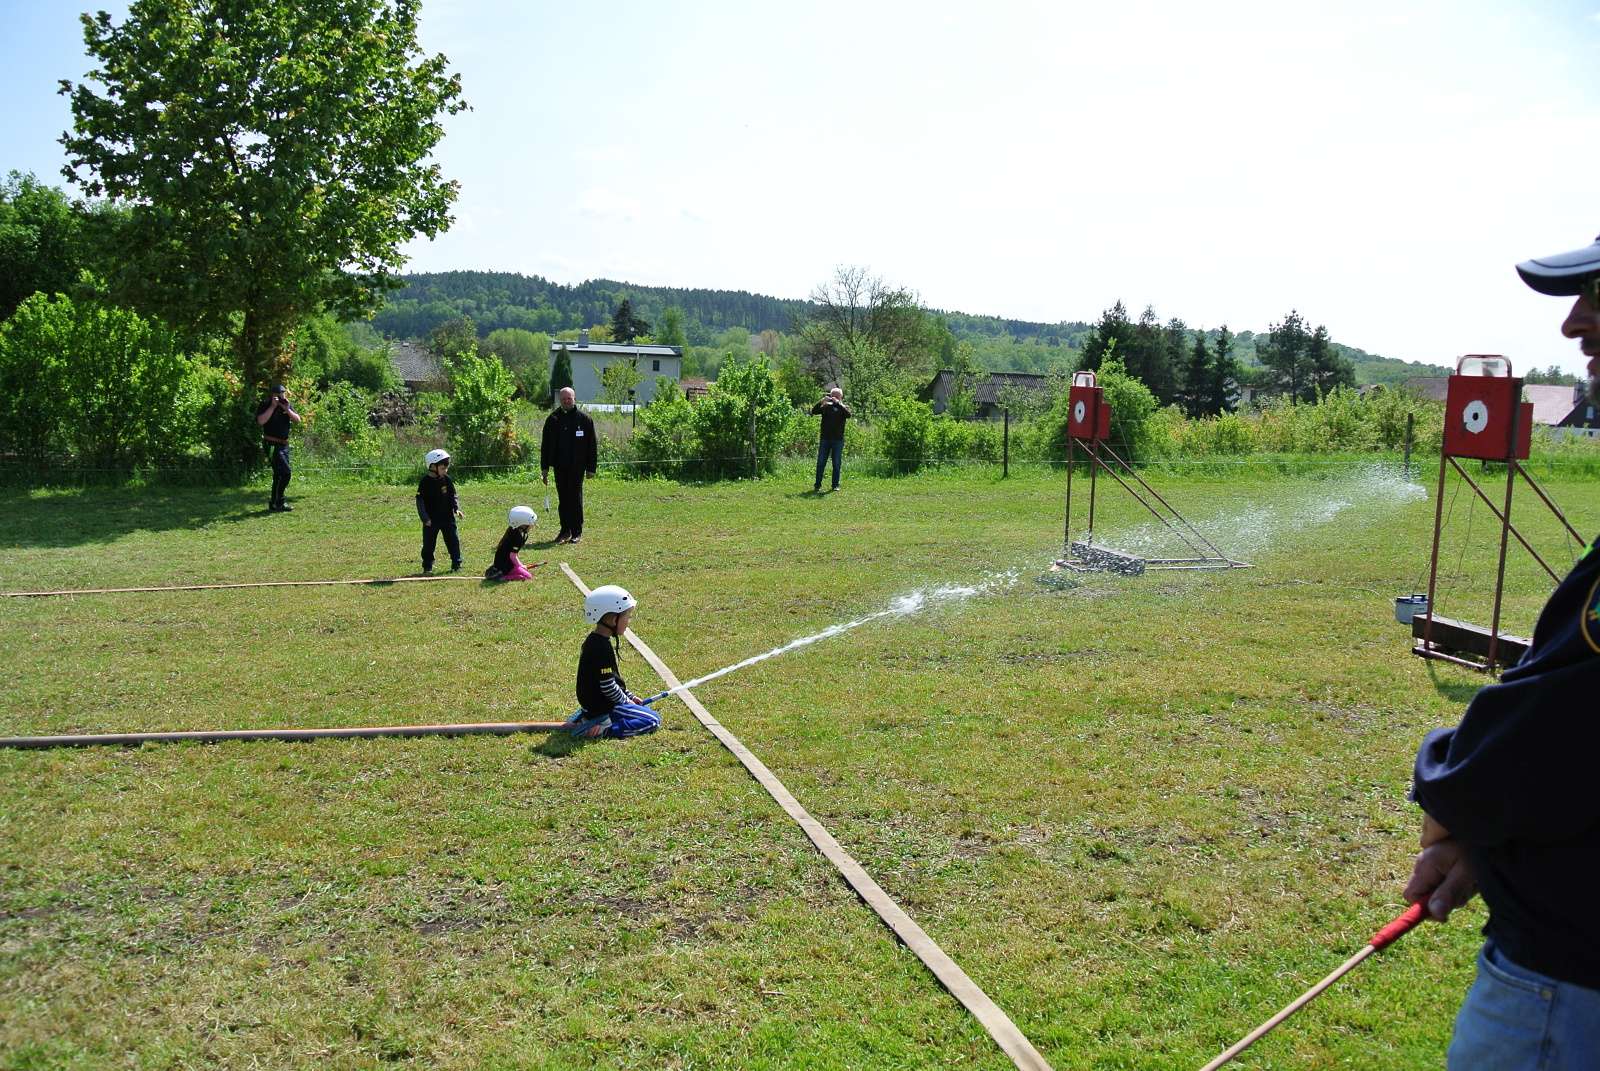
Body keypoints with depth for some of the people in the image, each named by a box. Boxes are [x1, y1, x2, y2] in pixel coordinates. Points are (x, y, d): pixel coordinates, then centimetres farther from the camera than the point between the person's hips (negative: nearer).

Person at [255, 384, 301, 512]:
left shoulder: (287, 405, 9)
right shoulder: (265, 406, -7)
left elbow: (297, 420, 0)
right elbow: (261, 421, -23)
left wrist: (287, 409, -14)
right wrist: (273, 407, -21)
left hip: (284, 445, 7)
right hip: (272, 445, -7)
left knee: (279, 474, 13)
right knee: (285, 472, -16)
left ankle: (275, 503, 23)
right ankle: (277, 504, -10)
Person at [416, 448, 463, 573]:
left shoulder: (447, 480, 1)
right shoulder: (425, 482, -11)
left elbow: (453, 496, 9)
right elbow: (420, 501, -10)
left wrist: (456, 509, -7)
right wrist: (425, 518, -15)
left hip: (448, 517, 3)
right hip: (431, 520, -3)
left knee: (453, 541, 3)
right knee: (429, 543, 5)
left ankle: (456, 564, 12)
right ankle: (427, 567, 17)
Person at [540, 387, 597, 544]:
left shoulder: (584, 419, 1)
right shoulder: (553, 419, 7)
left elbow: (591, 446, 2)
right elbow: (545, 445, 9)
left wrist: (591, 468, -3)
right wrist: (544, 467, 3)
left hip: (577, 466, -2)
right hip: (559, 466, 3)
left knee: (575, 498, -1)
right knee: (562, 499, 7)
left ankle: (577, 532, 7)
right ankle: (565, 530, 16)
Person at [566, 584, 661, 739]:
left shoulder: (592, 640, 7)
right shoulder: (603, 648, -23)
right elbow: (608, 687, -22)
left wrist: (629, 696, 15)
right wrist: (626, 701, -7)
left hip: (590, 703, 10)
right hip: (602, 707, -10)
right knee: (653, 721, -10)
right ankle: (602, 730, -16)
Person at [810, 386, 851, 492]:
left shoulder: (844, 407, 6)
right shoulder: (826, 406, 7)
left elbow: (848, 415, -16)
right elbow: (813, 411, -5)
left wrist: (838, 403, -20)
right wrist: (822, 401, -16)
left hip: (838, 440, 0)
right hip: (825, 439, 1)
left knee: (837, 464, 3)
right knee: (820, 463, 0)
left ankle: (835, 485, 10)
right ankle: (817, 485, 4)